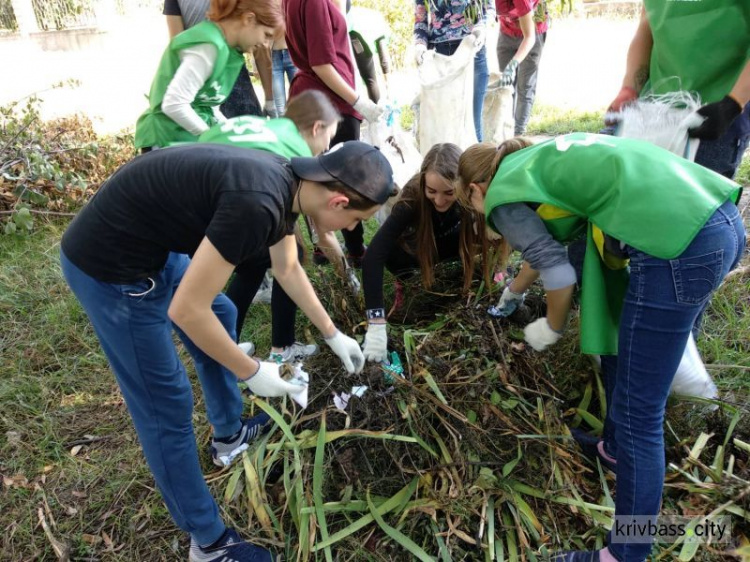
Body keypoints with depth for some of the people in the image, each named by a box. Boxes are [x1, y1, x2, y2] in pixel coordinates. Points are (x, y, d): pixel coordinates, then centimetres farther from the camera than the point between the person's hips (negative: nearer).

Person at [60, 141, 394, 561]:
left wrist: (333, 335, 20)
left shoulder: (287, 182, -2)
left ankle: (231, 435, 45)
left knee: (222, 316, 24)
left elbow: (288, 269, 14)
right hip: (109, 263, -10)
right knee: (167, 405, 0)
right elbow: (186, 310, -27)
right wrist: (253, 372, -13)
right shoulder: (256, 203, -31)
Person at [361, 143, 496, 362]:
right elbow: (373, 255, -47)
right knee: (395, 258, -33)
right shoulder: (413, 198, -39)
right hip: (416, 243, -1)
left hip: (451, 239, 2)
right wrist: (376, 323, -53)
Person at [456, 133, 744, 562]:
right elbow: (551, 243, 40)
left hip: (679, 247, -10)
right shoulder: (536, 161, 28)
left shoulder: (502, 196, 2)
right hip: (724, 221, 10)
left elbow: (560, 273, -5)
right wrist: (513, 293, 55)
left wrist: (552, 328, 16)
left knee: (637, 414, 3)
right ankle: (621, 449, 52)